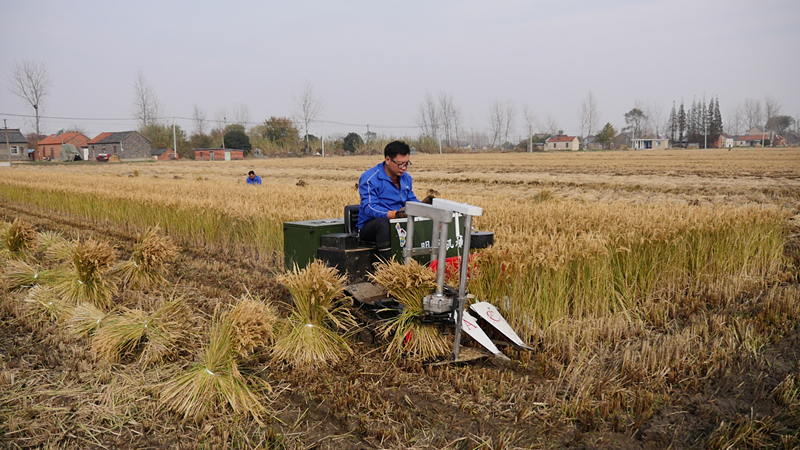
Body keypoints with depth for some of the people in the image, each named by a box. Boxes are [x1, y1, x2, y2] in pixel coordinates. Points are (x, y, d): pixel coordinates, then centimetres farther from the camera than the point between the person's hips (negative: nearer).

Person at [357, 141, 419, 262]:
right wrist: (395, 214, -39)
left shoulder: (406, 178, 12)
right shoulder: (369, 178, -12)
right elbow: (369, 208, -23)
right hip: (370, 226, -6)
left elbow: (412, 200, 17)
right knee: (383, 223, -40)